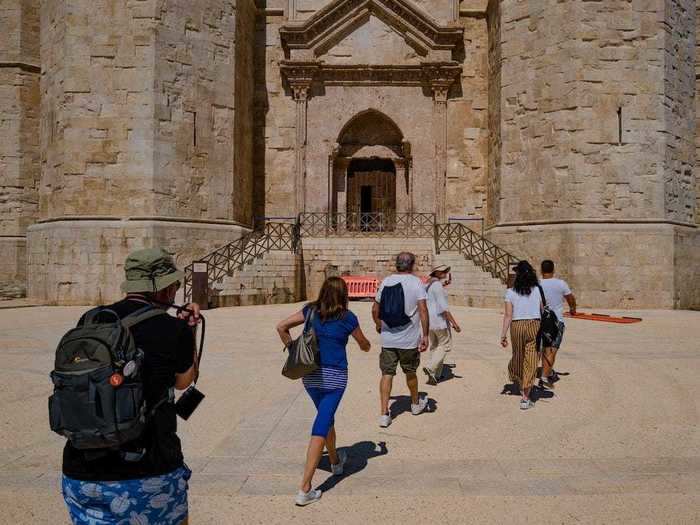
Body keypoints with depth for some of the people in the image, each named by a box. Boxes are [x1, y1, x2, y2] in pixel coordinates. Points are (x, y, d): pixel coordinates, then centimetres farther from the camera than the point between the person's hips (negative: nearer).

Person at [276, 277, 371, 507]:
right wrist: (366, 345, 33)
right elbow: (364, 345, 10)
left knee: (326, 417, 26)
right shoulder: (348, 318, -6)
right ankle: (305, 489, -6)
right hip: (334, 376, -5)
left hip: (310, 375, 5)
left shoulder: (311, 310, 2)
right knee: (320, 429, -4)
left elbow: (281, 327, -1)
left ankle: (336, 461, 49)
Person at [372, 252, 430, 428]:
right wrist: (425, 335, -13)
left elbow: (375, 310, 10)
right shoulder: (416, 283, -8)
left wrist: (378, 325, 28)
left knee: (387, 374, 5)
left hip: (387, 338, 2)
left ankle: (384, 414, 0)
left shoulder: (386, 282, 3)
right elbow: (423, 310, -16)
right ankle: (416, 404, 39)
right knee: (410, 372, 17)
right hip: (409, 339, -2)